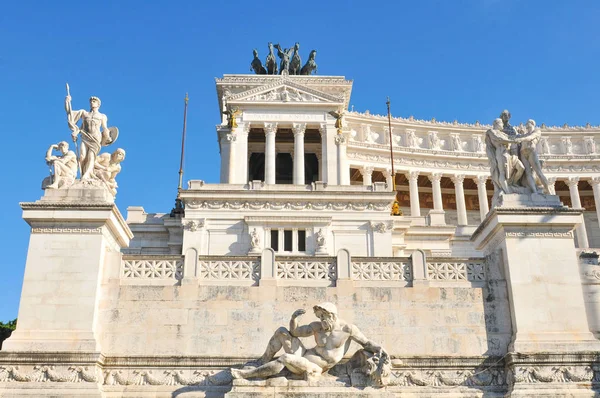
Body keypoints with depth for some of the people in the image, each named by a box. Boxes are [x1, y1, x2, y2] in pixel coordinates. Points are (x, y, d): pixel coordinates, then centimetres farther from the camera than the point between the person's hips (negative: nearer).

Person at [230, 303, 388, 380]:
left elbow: (367, 343, 1)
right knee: (281, 332, -9)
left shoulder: (348, 329, -8)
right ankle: (264, 362, 5)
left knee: (284, 359, -31)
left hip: (314, 368, -5)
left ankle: (245, 374, -19)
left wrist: (379, 351, -19)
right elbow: (294, 332, 5)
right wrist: (293, 318, -15)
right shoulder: (317, 326, 2)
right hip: (303, 357, 5)